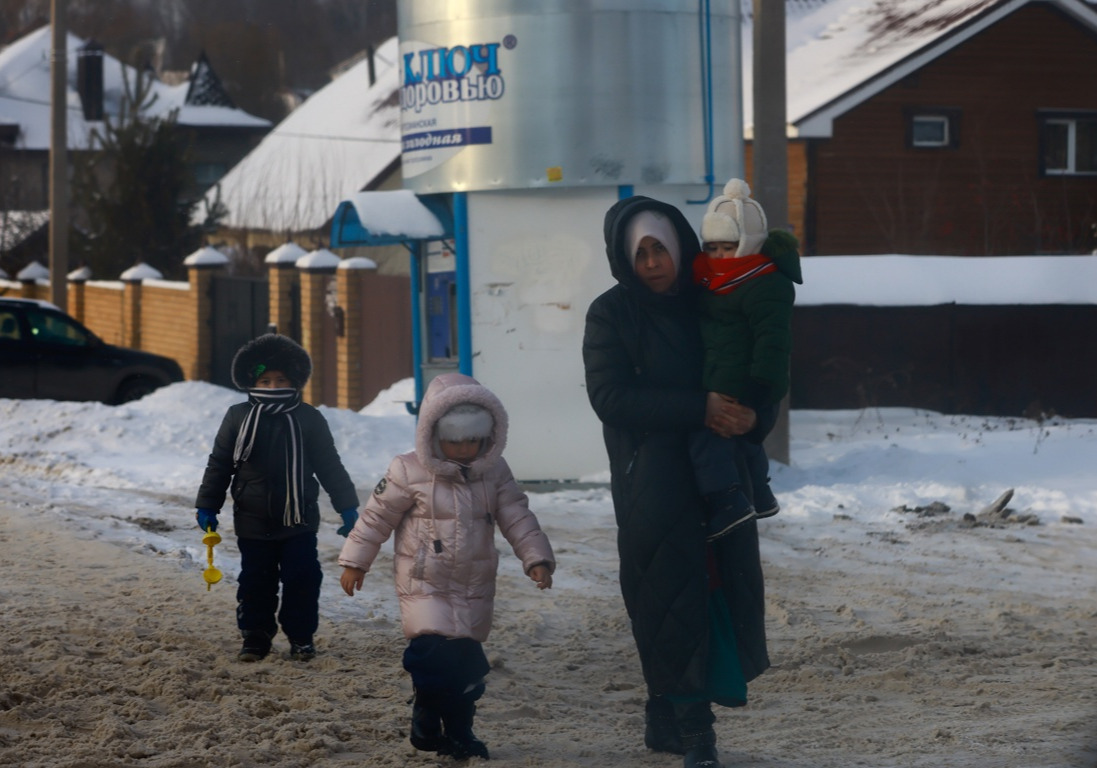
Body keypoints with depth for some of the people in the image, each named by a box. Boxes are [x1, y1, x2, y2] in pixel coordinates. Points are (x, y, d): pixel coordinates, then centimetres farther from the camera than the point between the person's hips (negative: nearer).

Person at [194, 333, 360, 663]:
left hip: (299, 522, -1)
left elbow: (330, 466, 4)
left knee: (302, 579, 0)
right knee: (256, 581, 6)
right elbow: (219, 464, 7)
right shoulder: (238, 418, 1)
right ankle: (256, 635, 18)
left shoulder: (309, 420, -1)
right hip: (253, 522, 1)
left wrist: (347, 506, 2)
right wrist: (207, 506, 4)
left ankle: (300, 635, 14)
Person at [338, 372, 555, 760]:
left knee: (467, 655, 6)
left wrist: (537, 557, -9)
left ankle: (458, 728, 20)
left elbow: (518, 518, 2)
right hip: (424, 583, -4)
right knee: (433, 650, -17)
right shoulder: (409, 472, -10)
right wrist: (355, 561, 0)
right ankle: (428, 717, 0)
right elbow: (377, 517, -3)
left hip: (475, 586, 4)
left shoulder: (494, 473, 0)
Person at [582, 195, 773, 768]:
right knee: (671, 593, -11)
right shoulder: (611, 314, -1)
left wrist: (754, 416, -11)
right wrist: (699, 410, -20)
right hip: (654, 481, -4)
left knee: (723, 587, 1)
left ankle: (666, 718, 14)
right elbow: (610, 396, -12)